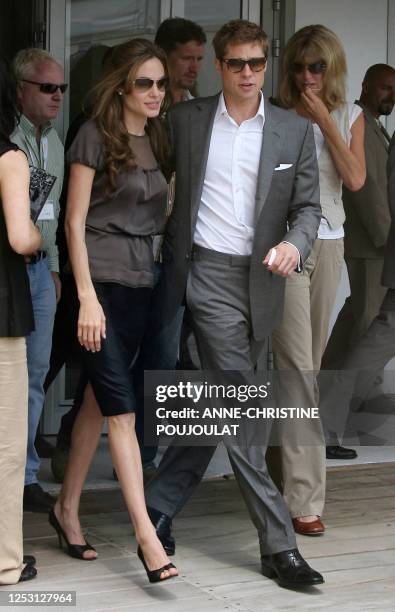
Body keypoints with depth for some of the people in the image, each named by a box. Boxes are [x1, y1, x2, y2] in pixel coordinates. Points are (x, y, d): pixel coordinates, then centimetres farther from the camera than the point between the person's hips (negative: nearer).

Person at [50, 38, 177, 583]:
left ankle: (67, 508, 24)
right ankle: (146, 533, -8)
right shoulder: (96, 136, -7)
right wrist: (88, 297, -15)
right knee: (122, 408, -9)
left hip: (140, 283, 7)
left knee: (99, 401, 12)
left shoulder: (156, 140, 12)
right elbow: (75, 222, -9)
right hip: (101, 281, -7)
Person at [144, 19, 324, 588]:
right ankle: (278, 544, -5)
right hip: (208, 272, -3)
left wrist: (295, 243, -14)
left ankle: (159, 505, 29)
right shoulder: (185, 120, 4)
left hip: (260, 280, 3)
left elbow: (308, 206, 5)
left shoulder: (295, 131, 7)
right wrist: (167, 256, 5)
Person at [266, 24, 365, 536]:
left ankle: (281, 467, 25)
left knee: (308, 363, 10)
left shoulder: (348, 116, 9)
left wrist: (323, 119, -8)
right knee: (297, 366, -11)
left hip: (328, 244, 5)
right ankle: (303, 496, -11)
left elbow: (356, 179, -5)